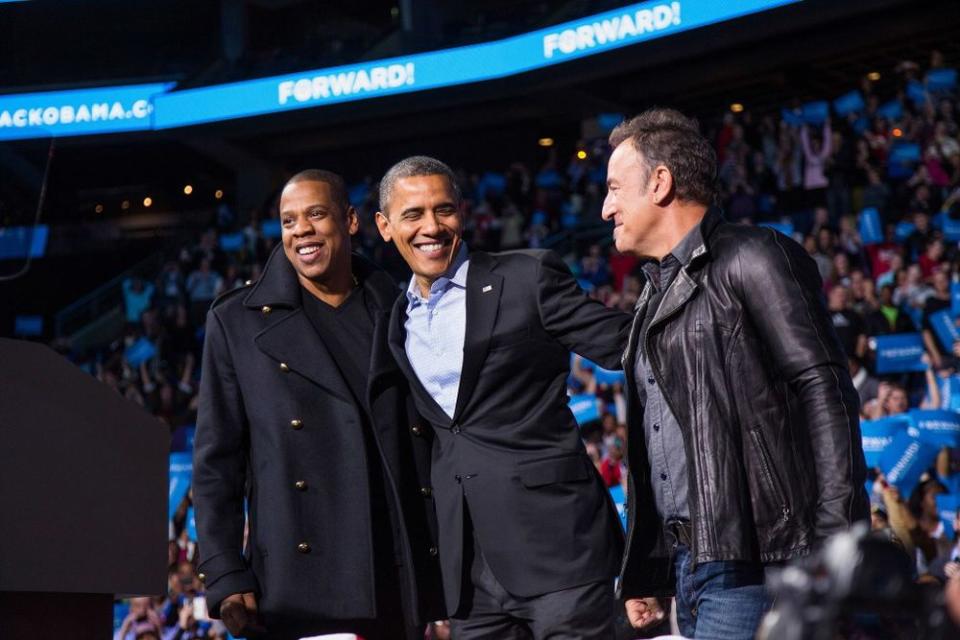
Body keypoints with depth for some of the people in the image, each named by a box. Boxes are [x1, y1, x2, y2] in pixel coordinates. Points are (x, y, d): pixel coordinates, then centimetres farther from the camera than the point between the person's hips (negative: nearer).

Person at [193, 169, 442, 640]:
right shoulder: (236, 322, 7)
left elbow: (439, 451, 14)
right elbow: (216, 462, 4)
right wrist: (226, 577, -6)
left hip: (399, 588, 2)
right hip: (299, 591, -2)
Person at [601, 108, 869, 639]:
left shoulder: (752, 259, -4)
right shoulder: (655, 297, 22)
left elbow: (824, 390, -13)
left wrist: (837, 542, -21)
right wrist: (640, 572, 22)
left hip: (748, 567, -8)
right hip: (687, 568, 8)